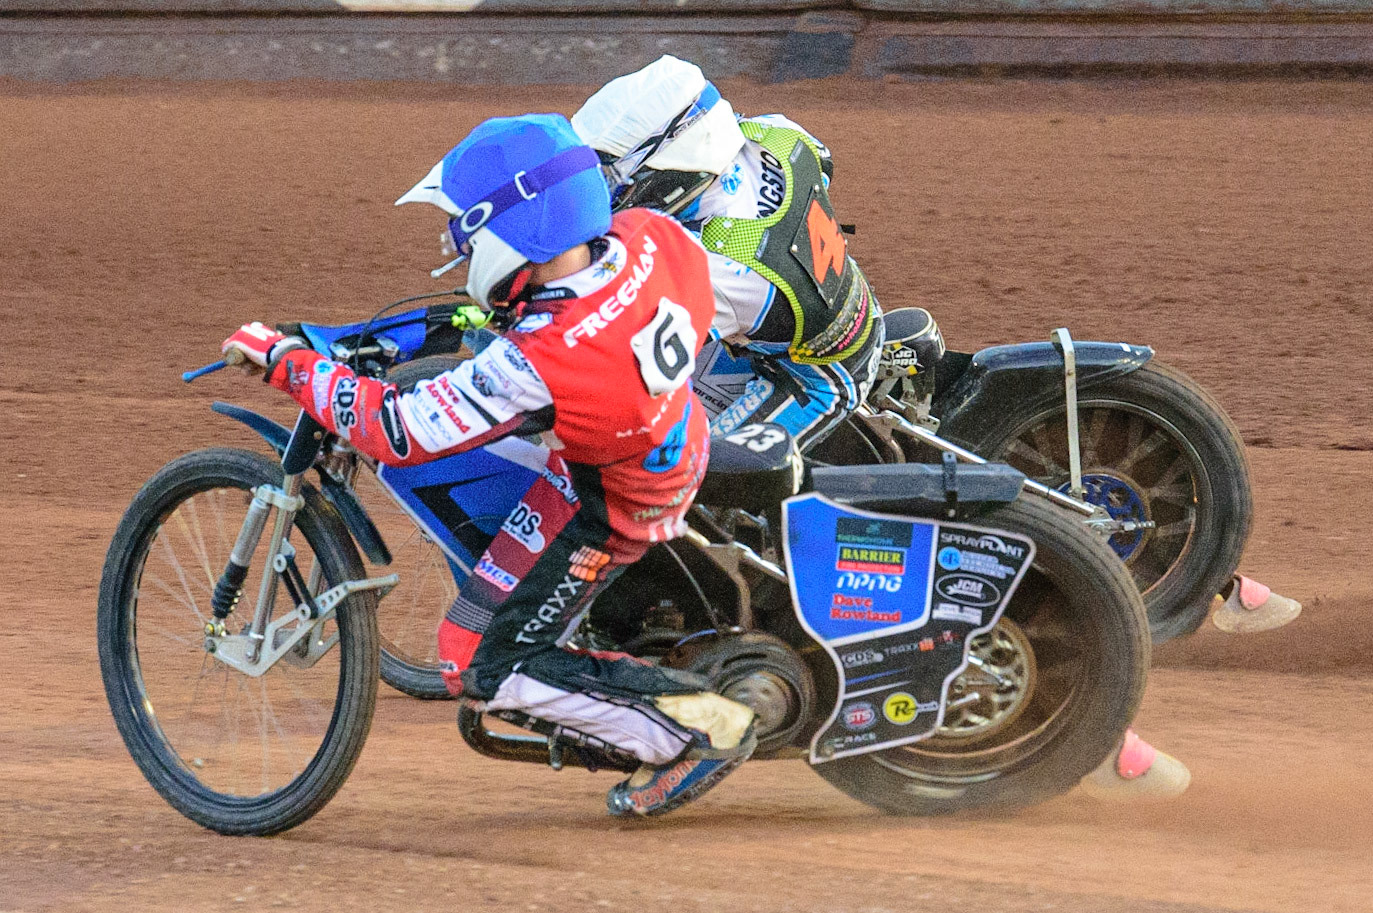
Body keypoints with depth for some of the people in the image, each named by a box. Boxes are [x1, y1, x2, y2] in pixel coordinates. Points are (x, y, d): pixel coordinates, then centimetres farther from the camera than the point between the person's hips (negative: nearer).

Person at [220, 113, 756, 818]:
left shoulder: (538, 366, -40)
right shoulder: (646, 239, -23)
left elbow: (398, 430, -29)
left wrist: (286, 362, -17)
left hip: (601, 507, -8)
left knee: (479, 665, 1)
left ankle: (697, 725, -1)